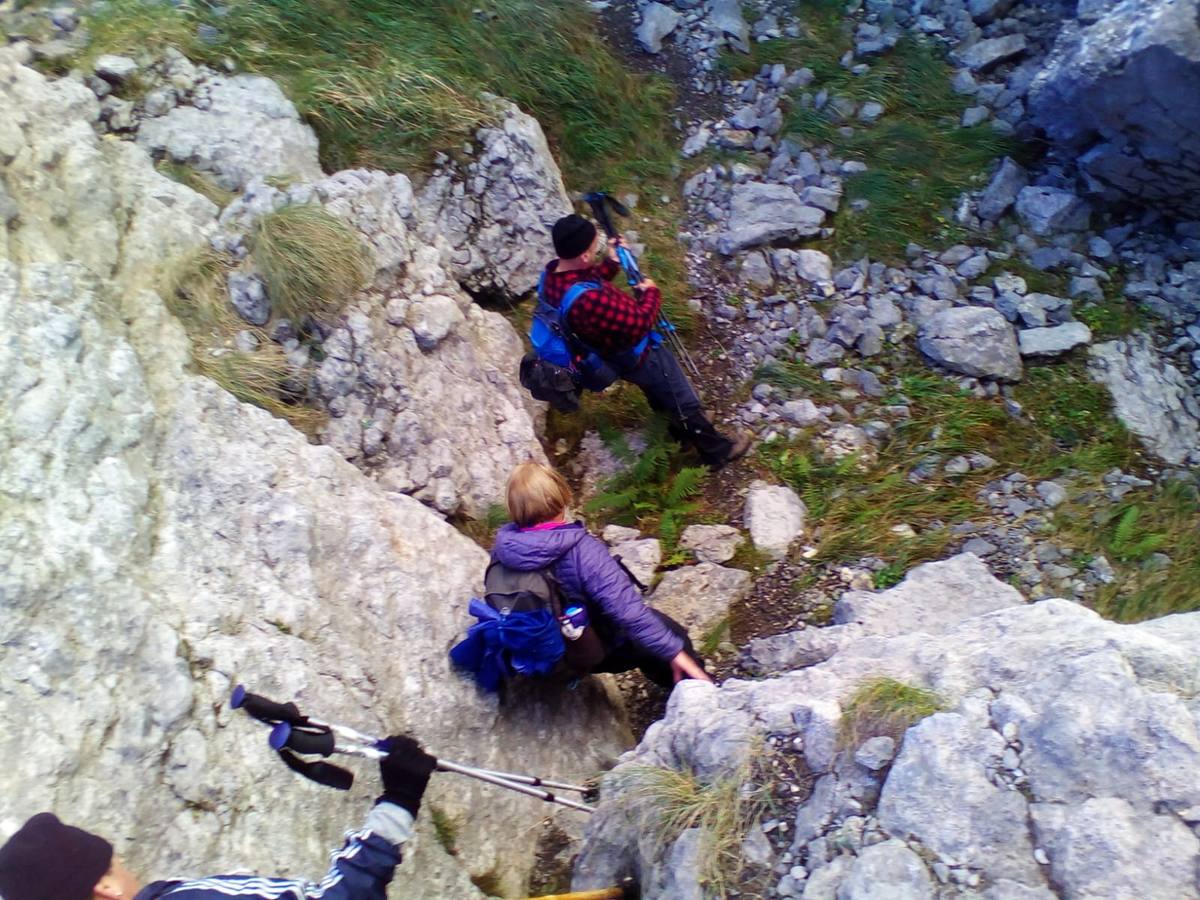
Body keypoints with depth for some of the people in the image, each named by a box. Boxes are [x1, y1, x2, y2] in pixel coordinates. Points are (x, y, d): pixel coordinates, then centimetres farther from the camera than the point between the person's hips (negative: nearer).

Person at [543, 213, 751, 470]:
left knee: (659, 392, 33)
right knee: (684, 401, 12)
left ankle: (681, 430, 55)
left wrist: (611, 262, -4)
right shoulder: (591, 300, -44)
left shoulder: (552, 273, -16)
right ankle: (718, 451, 31)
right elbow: (640, 322, -31)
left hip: (605, 352, 9)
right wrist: (650, 292, -14)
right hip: (631, 355, -9)